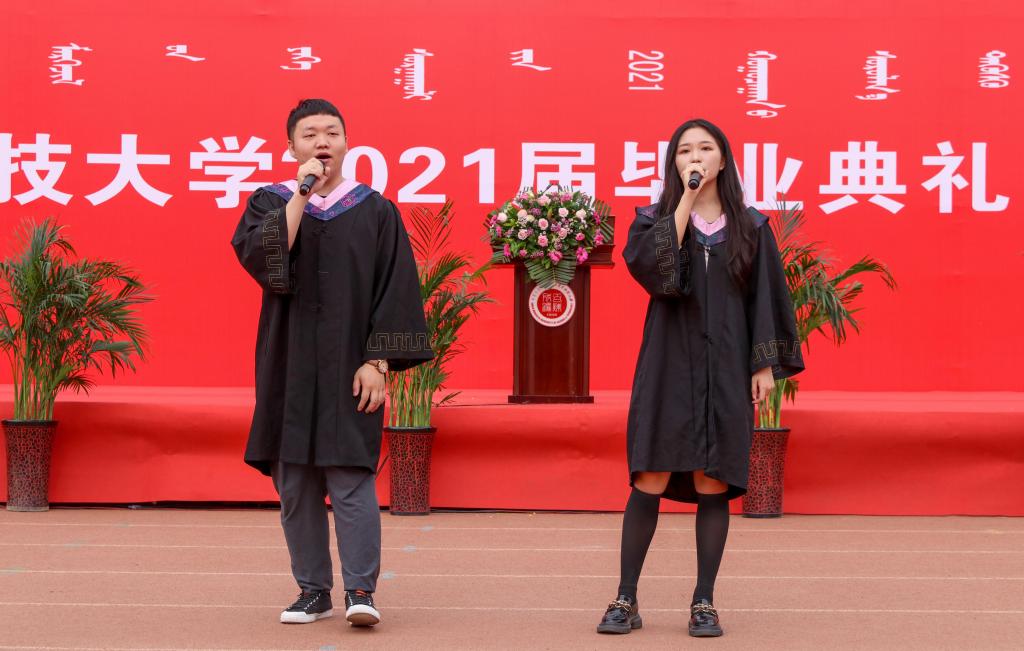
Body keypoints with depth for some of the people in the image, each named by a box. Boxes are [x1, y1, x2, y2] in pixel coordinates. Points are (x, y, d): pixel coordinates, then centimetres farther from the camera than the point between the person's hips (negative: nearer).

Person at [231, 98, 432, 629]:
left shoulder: (375, 212, 4)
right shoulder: (270, 203, 8)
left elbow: (396, 291, 0)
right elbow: (259, 257, -13)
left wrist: (378, 361, -9)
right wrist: (302, 195, -13)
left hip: (350, 367, -2)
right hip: (291, 366, 2)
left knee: (349, 476, -10)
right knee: (295, 483, 3)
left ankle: (360, 590, -8)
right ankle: (313, 589, 12)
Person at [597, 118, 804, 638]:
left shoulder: (750, 227, 9)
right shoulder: (654, 219, 6)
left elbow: (765, 297, 8)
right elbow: (650, 267, -15)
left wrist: (766, 364, 0)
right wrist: (686, 200, -12)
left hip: (726, 370, 1)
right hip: (669, 365, -1)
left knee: (713, 485, 0)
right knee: (650, 482, -7)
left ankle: (704, 603, 6)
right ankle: (626, 600, 0)